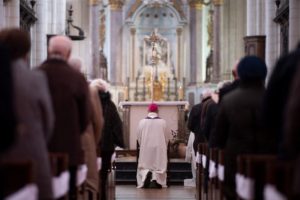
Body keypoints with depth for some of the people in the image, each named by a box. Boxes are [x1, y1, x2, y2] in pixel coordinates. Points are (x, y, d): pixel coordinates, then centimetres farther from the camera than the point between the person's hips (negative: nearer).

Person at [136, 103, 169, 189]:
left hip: (145, 149, 0)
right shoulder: (162, 122, -4)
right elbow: (166, 138, 4)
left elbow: (138, 137, 3)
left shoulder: (142, 122, -4)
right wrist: (164, 148, 21)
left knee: (144, 166, 10)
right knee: (159, 166, 8)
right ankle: (155, 178, -21)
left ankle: (146, 173, -22)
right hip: (159, 149, 0)